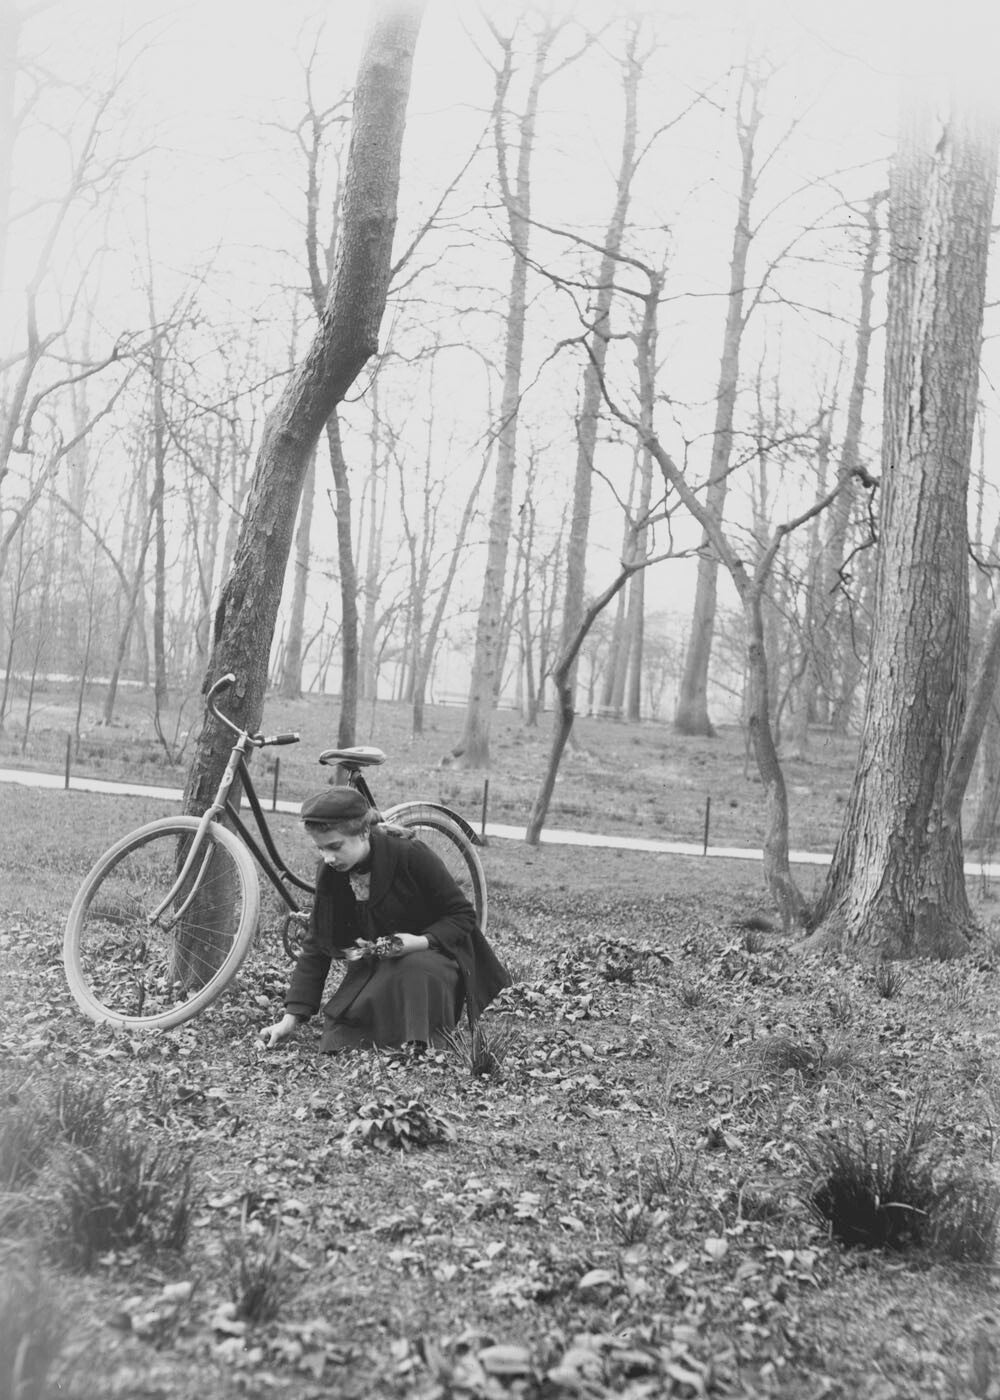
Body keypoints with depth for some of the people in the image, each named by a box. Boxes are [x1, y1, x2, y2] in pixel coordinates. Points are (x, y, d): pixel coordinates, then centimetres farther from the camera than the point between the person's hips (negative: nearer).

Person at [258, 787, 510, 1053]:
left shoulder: (411, 855, -23)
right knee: (339, 1045, -16)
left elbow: (463, 916, -13)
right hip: (373, 968, 4)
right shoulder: (330, 872, -9)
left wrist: (422, 941, -32)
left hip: (433, 951, -4)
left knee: (413, 972, -39)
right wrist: (290, 1018, -11)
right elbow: (315, 947, -4)